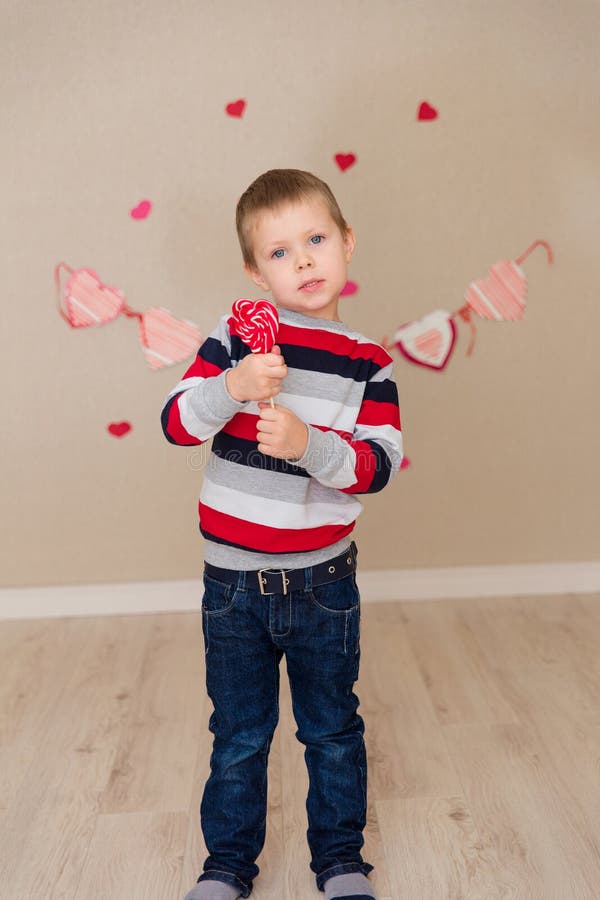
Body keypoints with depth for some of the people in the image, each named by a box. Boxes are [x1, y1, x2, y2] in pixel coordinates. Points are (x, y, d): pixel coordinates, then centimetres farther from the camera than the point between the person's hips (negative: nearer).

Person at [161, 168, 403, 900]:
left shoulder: (367, 362, -5)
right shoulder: (234, 337, -5)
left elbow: (377, 467, -11)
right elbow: (176, 422, -10)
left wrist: (307, 442, -28)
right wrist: (231, 388, -29)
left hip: (323, 584, 0)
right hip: (234, 584, 0)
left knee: (332, 730, 17)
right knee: (238, 736, 16)